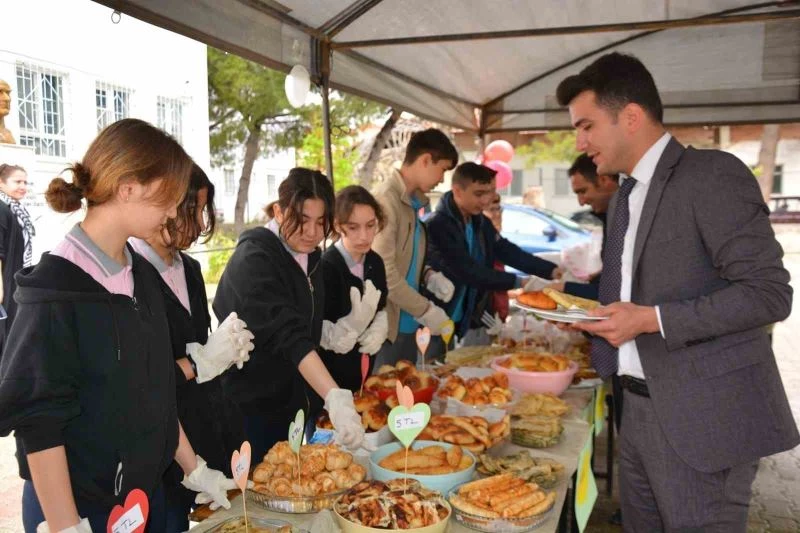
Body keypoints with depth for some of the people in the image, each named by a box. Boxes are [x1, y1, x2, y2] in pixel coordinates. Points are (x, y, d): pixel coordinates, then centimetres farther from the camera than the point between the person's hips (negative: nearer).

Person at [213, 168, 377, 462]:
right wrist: (336, 397, -42)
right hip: (253, 408, -7)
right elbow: (288, 334, -32)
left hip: (296, 404, 8)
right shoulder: (254, 259, -20)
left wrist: (335, 330, -4)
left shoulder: (308, 255, 4)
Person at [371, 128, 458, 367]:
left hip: (408, 324, 9)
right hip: (385, 328, -9)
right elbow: (384, 272, -22)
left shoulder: (412, 202, 10)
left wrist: (429, 276, 2)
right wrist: (426, 310, -15)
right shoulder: (386, 199, -18)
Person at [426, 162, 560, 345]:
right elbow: (468, 271, -25)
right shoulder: (437, 226, -20)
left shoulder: (481, 222, 6)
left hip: (475, 321, 8)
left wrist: (552, 270, 0)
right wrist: (518, 282, -25)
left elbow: (508, 251, 10)